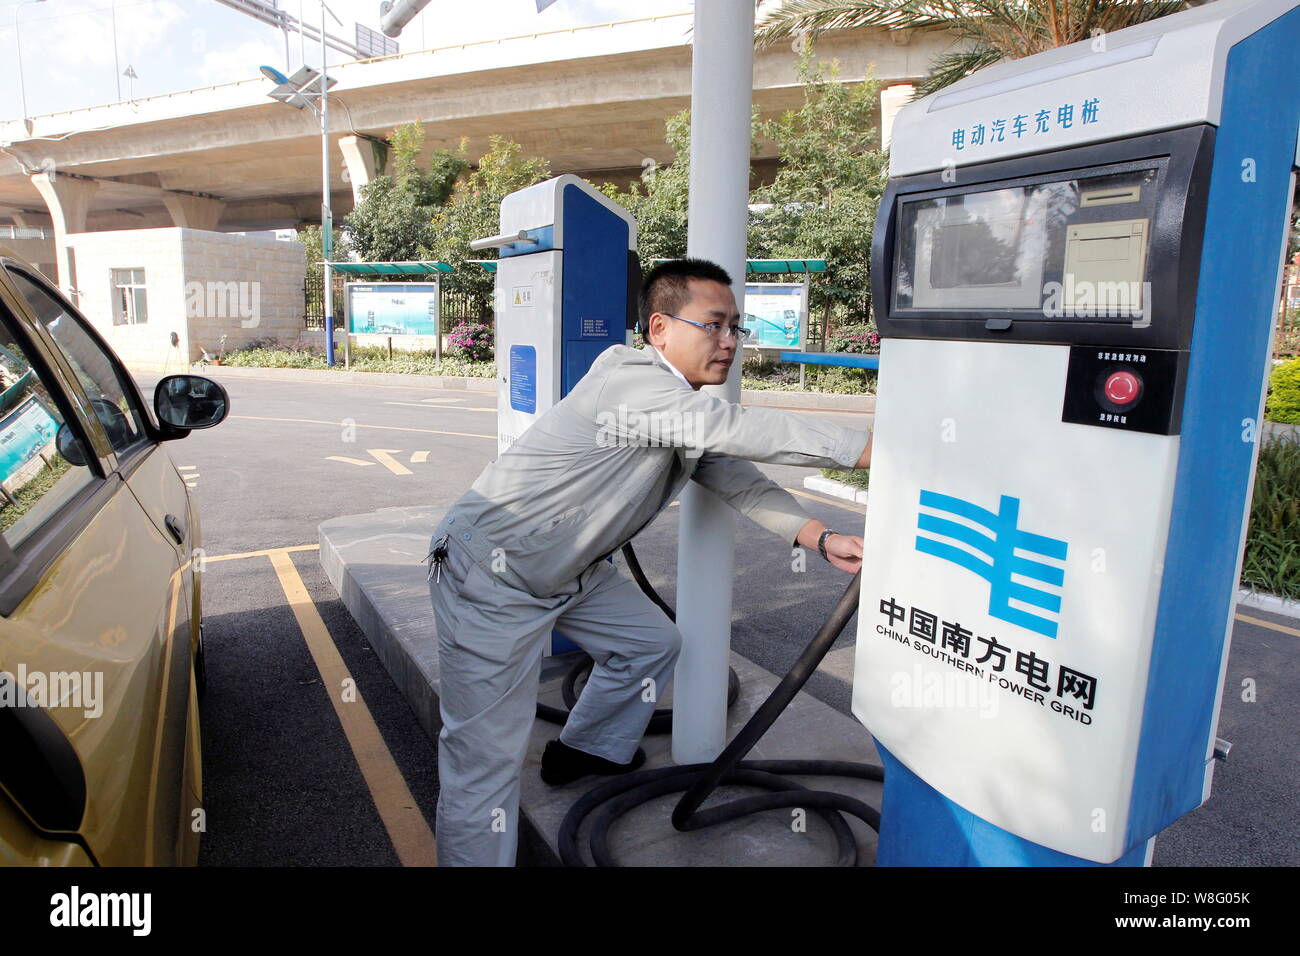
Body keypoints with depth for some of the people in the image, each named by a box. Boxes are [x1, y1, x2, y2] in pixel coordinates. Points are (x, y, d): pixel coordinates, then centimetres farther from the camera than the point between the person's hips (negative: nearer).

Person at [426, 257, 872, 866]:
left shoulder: (687, 413, 6)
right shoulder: (630, 382, -26)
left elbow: (739, 481, 2)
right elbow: (744, 431, -35)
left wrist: (821, 538, -10)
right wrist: (873, 449, -34)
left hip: (572, 567, 10)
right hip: (492, 574, -10)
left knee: (651, 644, 21)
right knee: (487, 754, -9)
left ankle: (589, 750, 42)